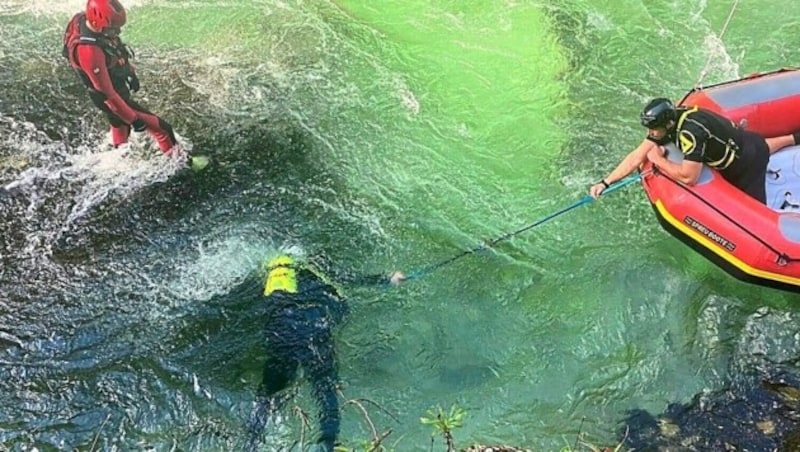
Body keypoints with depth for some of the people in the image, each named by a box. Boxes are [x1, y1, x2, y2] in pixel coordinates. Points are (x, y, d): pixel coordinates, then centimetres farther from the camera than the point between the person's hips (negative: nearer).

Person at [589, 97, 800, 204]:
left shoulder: (690, 131, -40)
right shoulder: (668, 120, -16)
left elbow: (688, 177, -41)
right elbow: (636, 157, -17)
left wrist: (658, 160, -28)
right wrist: (605, 182, -23)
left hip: (746, 165, -9)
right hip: (741, 141, 9)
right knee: (760, 150, 43)